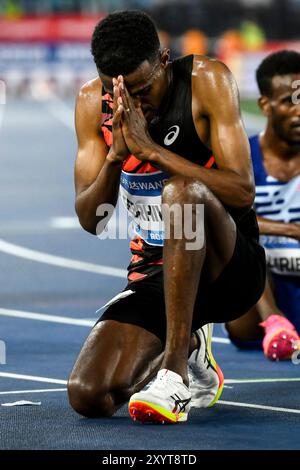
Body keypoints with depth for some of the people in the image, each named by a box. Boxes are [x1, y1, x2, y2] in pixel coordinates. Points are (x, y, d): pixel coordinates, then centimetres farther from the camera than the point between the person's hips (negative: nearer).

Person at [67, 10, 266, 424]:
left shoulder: (208, 81, -13)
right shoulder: (93, 103, -2)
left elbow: (243, 193, -21)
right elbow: (90, 220, -2)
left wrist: (149, 148, -28)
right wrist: (115, 156, -22)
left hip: (229, 271, -4)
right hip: (153, 277, 4)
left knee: (181, 189, -36)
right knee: (89, 397, -17)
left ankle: (175, 368, -31)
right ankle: (188, 348, 15)